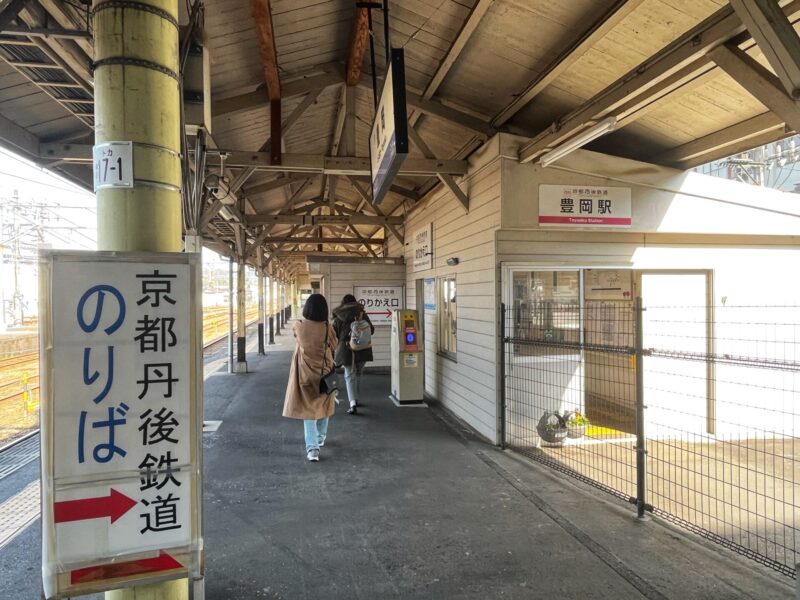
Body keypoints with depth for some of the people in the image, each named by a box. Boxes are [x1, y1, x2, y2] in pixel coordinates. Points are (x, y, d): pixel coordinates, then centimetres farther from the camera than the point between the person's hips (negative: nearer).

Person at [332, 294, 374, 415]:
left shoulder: (338, 318, -1)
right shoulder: (362, 314, 2)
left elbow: (334, 335, 0)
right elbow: (371, 330, 7)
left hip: (346, 349, -2)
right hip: (363, 349, 2)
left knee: (350, 376, 2)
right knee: (357, 374, 19)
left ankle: (353, 403, -13)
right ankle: (355, 399, 32)